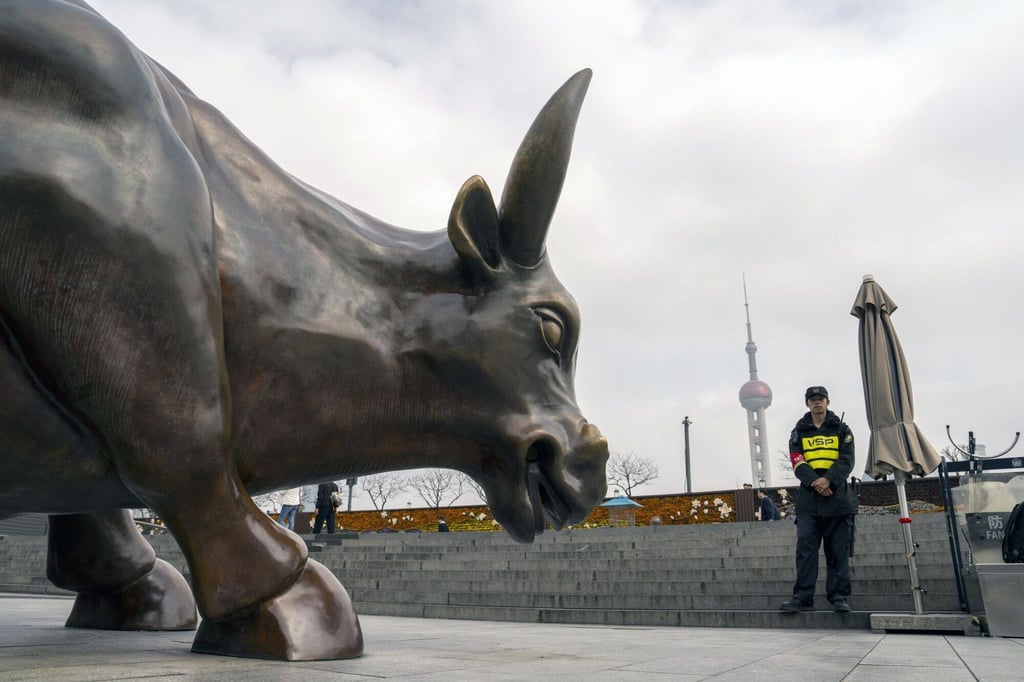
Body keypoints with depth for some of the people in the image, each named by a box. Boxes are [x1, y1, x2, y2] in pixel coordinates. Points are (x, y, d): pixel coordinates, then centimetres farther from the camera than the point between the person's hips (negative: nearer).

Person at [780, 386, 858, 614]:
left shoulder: (841, 429, 11)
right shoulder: (799, 431, 12)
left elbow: (846, 461, -1)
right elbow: (798, 463, 1)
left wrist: (828, 480, -17)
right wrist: (814, 482, -15)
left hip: (837, 496, 0)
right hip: (809, 498, 1)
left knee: (838, 551, 1)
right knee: (805, 548, -4)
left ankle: (839, 597, 7)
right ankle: (802, 598, -3)